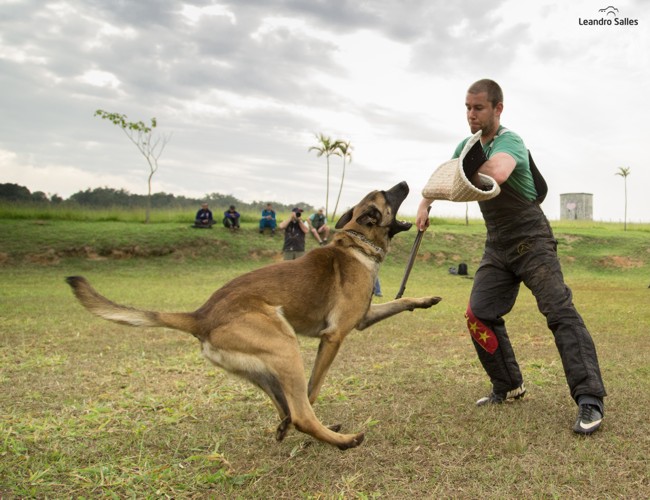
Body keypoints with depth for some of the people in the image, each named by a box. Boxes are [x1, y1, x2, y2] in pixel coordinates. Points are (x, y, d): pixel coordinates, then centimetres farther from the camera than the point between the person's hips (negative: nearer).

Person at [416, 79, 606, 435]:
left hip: (531, 241, -7)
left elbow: (496, 173, -43)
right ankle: (508, 386, 15)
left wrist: (467, 177, -24)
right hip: (497, 245, 8)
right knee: (479, 315, 1)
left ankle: (590, 399, -17)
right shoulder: (468, 146, 6)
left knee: (560, 312, -17)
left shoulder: (509, 141, -19)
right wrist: (424, 204, 2)